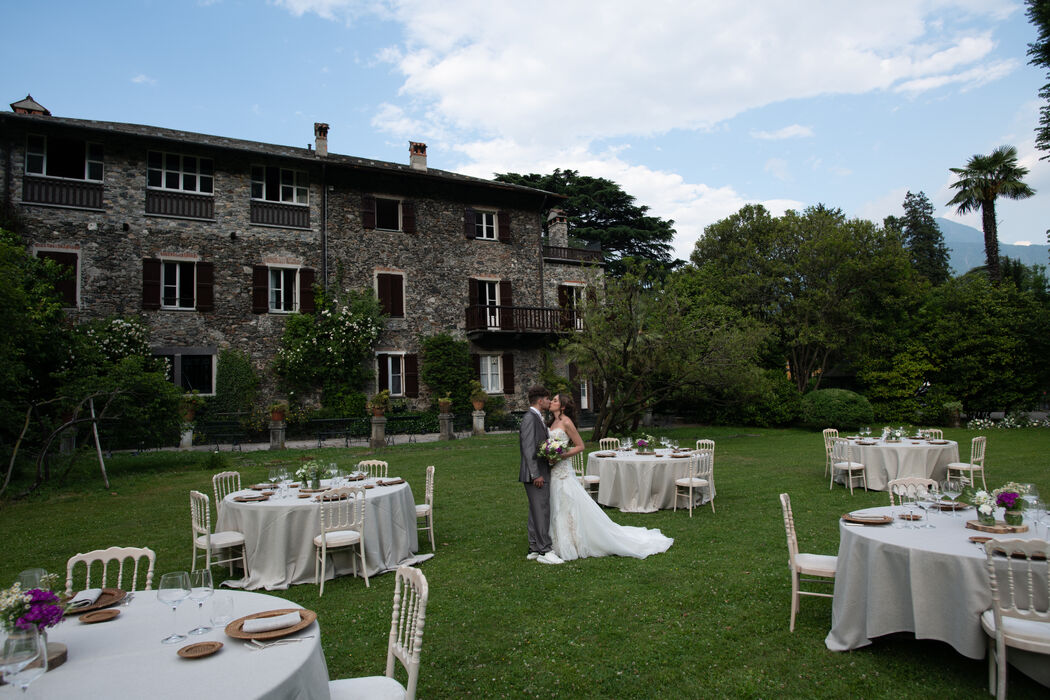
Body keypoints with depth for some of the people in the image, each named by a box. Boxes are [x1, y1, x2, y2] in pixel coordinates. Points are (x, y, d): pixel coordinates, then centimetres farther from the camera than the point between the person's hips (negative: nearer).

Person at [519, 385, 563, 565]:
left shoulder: (538, 418, 17)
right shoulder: (530, 418, -15)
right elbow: (528, 448, -20)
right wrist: (536, 474, -22)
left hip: (541, 472, 11)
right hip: (536, 474, -11)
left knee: (537, 512, 13)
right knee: (541, 512, -7)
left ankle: (534, 549, 20)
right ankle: (544, 551, -3)